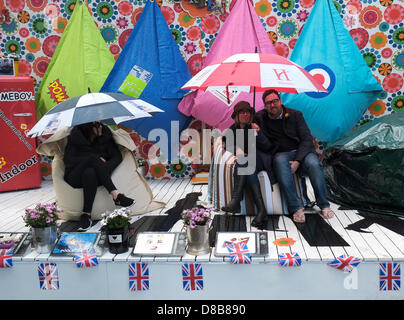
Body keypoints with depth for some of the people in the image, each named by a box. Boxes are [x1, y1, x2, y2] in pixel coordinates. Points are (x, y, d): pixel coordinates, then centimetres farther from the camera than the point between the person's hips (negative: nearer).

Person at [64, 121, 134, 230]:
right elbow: (68, 160, -10)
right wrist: (95, 160, -19)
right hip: (75, 179, -1)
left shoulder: (105, 134, 3)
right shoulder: (75, 136, -4)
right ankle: (116, 196, -39)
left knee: (90, 173, -37)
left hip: (96, 177, 2)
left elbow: (117, 156, 1)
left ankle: (86, 215, -35)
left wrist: (104, 168, -19)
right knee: (93, 158, -33)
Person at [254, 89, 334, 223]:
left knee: (314, 164, -33)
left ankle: (324, 205, -15)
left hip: (301, 152, 1)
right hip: (281, 154, 0)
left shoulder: (295, 115, 5)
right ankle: (296, 208, -35)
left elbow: (307, 139, 0)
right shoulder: (260, 117, 7)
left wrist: (297, 161, -15)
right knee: (280, 162, -38)